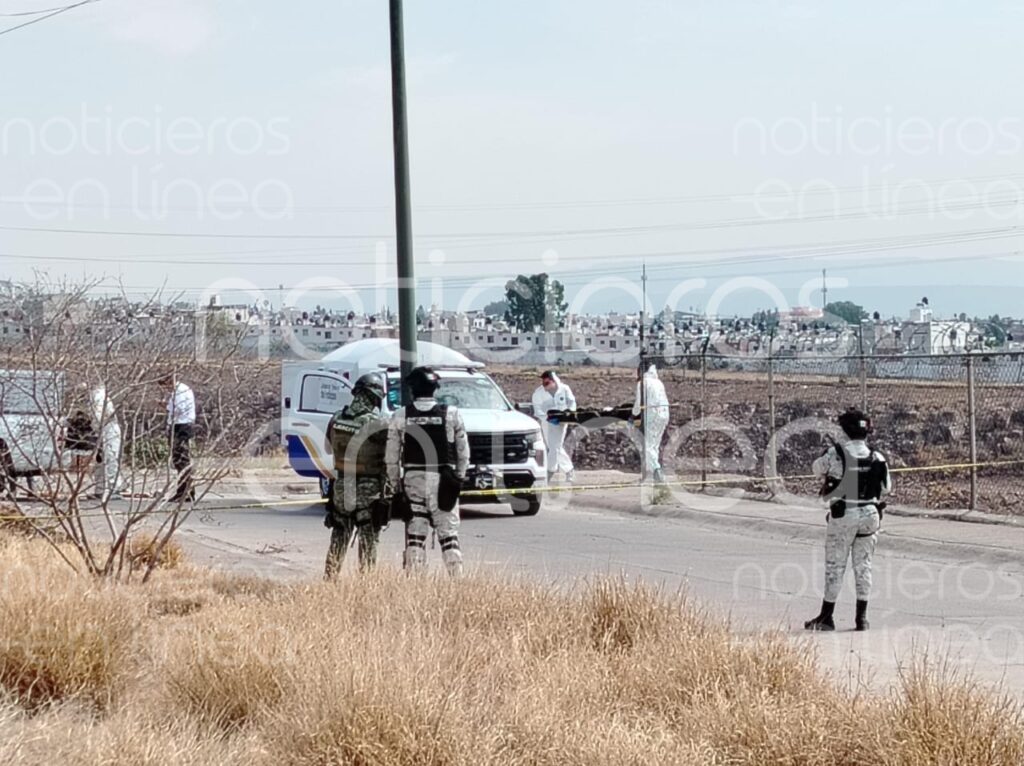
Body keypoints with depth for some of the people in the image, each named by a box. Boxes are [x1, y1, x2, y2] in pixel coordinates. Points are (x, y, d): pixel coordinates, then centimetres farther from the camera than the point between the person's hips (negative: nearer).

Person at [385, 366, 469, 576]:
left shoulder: (400, 416, 0)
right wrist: (460, 476, 14)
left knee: (414, 533, 5)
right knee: (448, 532, 4)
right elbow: (463, 451, 3)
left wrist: (394, 481, 12)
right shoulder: (451, 414, -2)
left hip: (412, 479, 1)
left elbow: (392, 456, 3)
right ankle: (456, 575, -2)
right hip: (442, 480, -1)